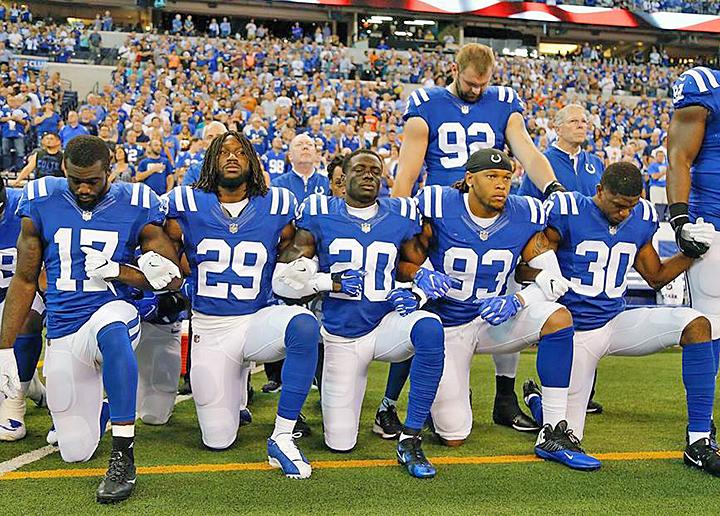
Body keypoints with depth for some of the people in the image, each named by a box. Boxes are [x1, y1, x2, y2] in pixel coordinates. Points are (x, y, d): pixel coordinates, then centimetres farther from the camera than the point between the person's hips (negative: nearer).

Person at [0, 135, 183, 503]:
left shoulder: (135, 207, -4)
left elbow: (172, 278, -1)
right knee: (75, 452, 3)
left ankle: (123, 457, -35)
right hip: (62, 335, 3)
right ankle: (99, 407, 40)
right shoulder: (41, 204, 0)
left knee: (110, 328, -43)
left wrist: (115, 270, -15)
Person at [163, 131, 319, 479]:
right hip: (209, 329, 0)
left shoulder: (276, 207, 2)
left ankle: (282, 437, -25)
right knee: (218, 440, 0)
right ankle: (235, 388, 37)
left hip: (260, 318, 0)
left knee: (305, 326, -38)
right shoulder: (188, 206, 0)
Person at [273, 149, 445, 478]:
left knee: (430, 329, -36)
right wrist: (331, 283, -18)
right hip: (341, 336, 0)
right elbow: (282, 279, -4)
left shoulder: (401, 217, 2)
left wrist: (411, 293, -10)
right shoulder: (320, 216, -3)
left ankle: (410, 441, -26)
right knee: (340, 444, -1)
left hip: (385, 323, 1)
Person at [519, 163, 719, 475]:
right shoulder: (568, 212, -13)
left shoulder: (641, 219, 4)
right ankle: (535, 398, 36)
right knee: (568, 436, -2)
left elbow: (656, 277, 16)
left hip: (618, 322, 5)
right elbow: (529, 269, -8)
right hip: (575, 330, -4)